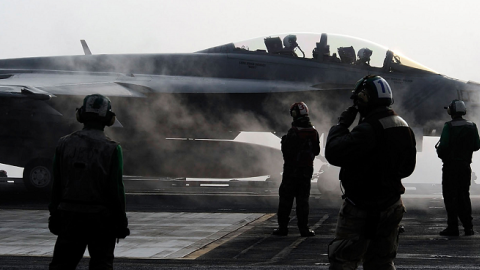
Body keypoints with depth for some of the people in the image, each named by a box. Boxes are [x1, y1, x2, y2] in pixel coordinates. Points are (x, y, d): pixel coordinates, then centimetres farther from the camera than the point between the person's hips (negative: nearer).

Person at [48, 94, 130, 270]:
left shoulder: (64, 144, 1)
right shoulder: (112, 149, -8)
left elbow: (57, 186, 4)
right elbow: (116, 189, -9)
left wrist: (55, 216, 12)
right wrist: (120, 222, -1)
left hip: (70, 215, 2)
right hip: (101, 218, -2)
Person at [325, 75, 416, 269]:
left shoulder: (368, 129, -23)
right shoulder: (404, 128, 6)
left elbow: (334, 153, -26)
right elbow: (407, 167, 15)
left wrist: (342, 124, -13)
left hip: (362, 209, -8)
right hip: (392, 207, 8)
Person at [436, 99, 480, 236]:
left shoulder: (449, 127, -12)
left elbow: (443, 146, -17)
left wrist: (438, 149, 5)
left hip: (450, 166, -5)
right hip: (465, 165, 5)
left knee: (450, 196, 0)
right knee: (464, 195, 13)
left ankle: (453, 227, -3)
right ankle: (468, 226, 10)